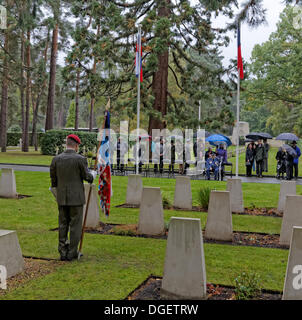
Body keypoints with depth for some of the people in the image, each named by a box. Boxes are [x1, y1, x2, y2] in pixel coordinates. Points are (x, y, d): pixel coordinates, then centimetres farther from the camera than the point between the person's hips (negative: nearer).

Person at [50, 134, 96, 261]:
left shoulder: (56, 159, 0)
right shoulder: (80, 159, -12)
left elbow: (53, 179, 6)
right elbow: (87, 177, -4)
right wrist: (93, 174, 18)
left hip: (62, 198, 4)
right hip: (76, 198, -4)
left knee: (63, 225, 12)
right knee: (75, 225, 5)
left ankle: (63, 253, 16)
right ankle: (72, 253, 9)